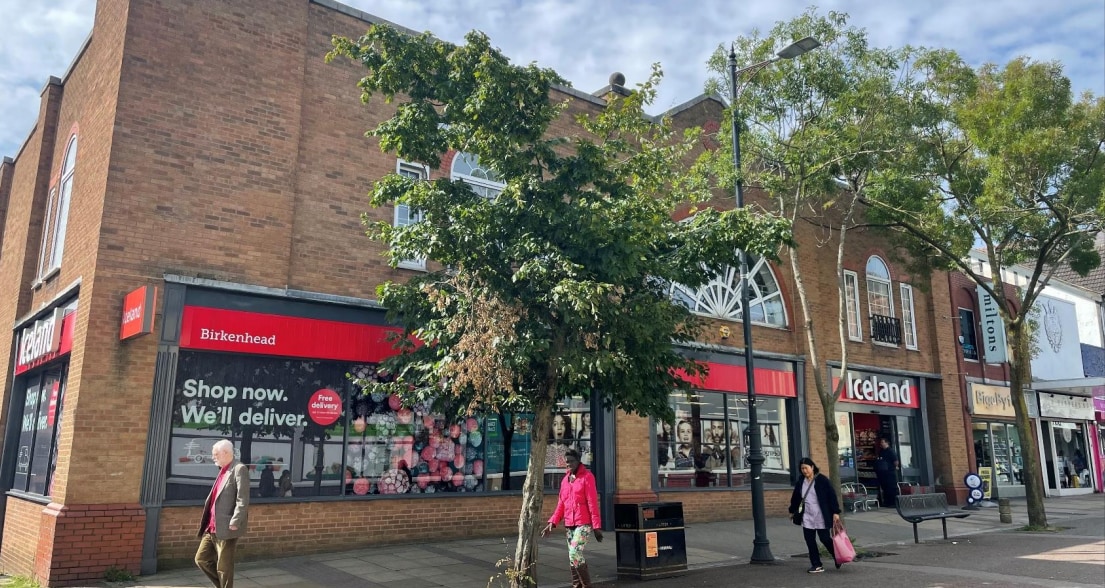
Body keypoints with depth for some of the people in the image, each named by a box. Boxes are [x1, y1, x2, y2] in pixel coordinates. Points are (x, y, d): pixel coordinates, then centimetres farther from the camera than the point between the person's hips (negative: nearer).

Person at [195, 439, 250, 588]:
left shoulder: (239, 469, -12)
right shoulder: (223, 471, 17)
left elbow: (243, 499, -19)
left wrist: (234, 523, -23)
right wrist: (210, 524, 16)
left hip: (226, 528, -9)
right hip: (212, 528, 9)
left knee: (224, 566, 0)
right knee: (201, 559, 13)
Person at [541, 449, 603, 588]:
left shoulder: (587, 476, -6)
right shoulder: (565, 479, 13)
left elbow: (593, 503, -10)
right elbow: (561, 504, 14)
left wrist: (597, 526, -13)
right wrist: (552, 522, 3)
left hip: (584, 523, -6)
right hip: (569, 524, 6)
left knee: (574, 553, -15)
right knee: (573, 556, 8)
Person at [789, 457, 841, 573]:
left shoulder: (822, 480, -8)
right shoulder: (801, 482, 8)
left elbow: (832, 496, -9)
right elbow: (795, 497, 20)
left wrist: (835, 512, -13)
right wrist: (793, 511, 27)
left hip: (821, 516, -5)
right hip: (807, 517, 5)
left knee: (825, 539, 0)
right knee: (810, 540, 2)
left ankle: (837, 557, 27)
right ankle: (816, 565, 11)